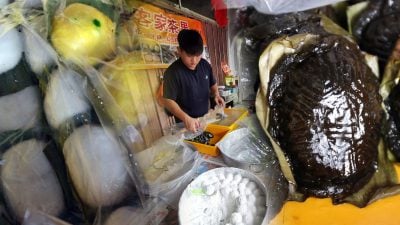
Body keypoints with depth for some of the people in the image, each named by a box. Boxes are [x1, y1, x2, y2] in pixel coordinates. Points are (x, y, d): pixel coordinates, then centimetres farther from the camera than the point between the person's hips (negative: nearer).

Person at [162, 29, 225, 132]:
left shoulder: (205, 65, -4)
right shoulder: (172, 72, -22)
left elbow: (212, 84, 12)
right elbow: (168, 100, -21)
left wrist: (216, 94, -9)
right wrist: (186, 118, -32)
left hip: (205, 118, 6)